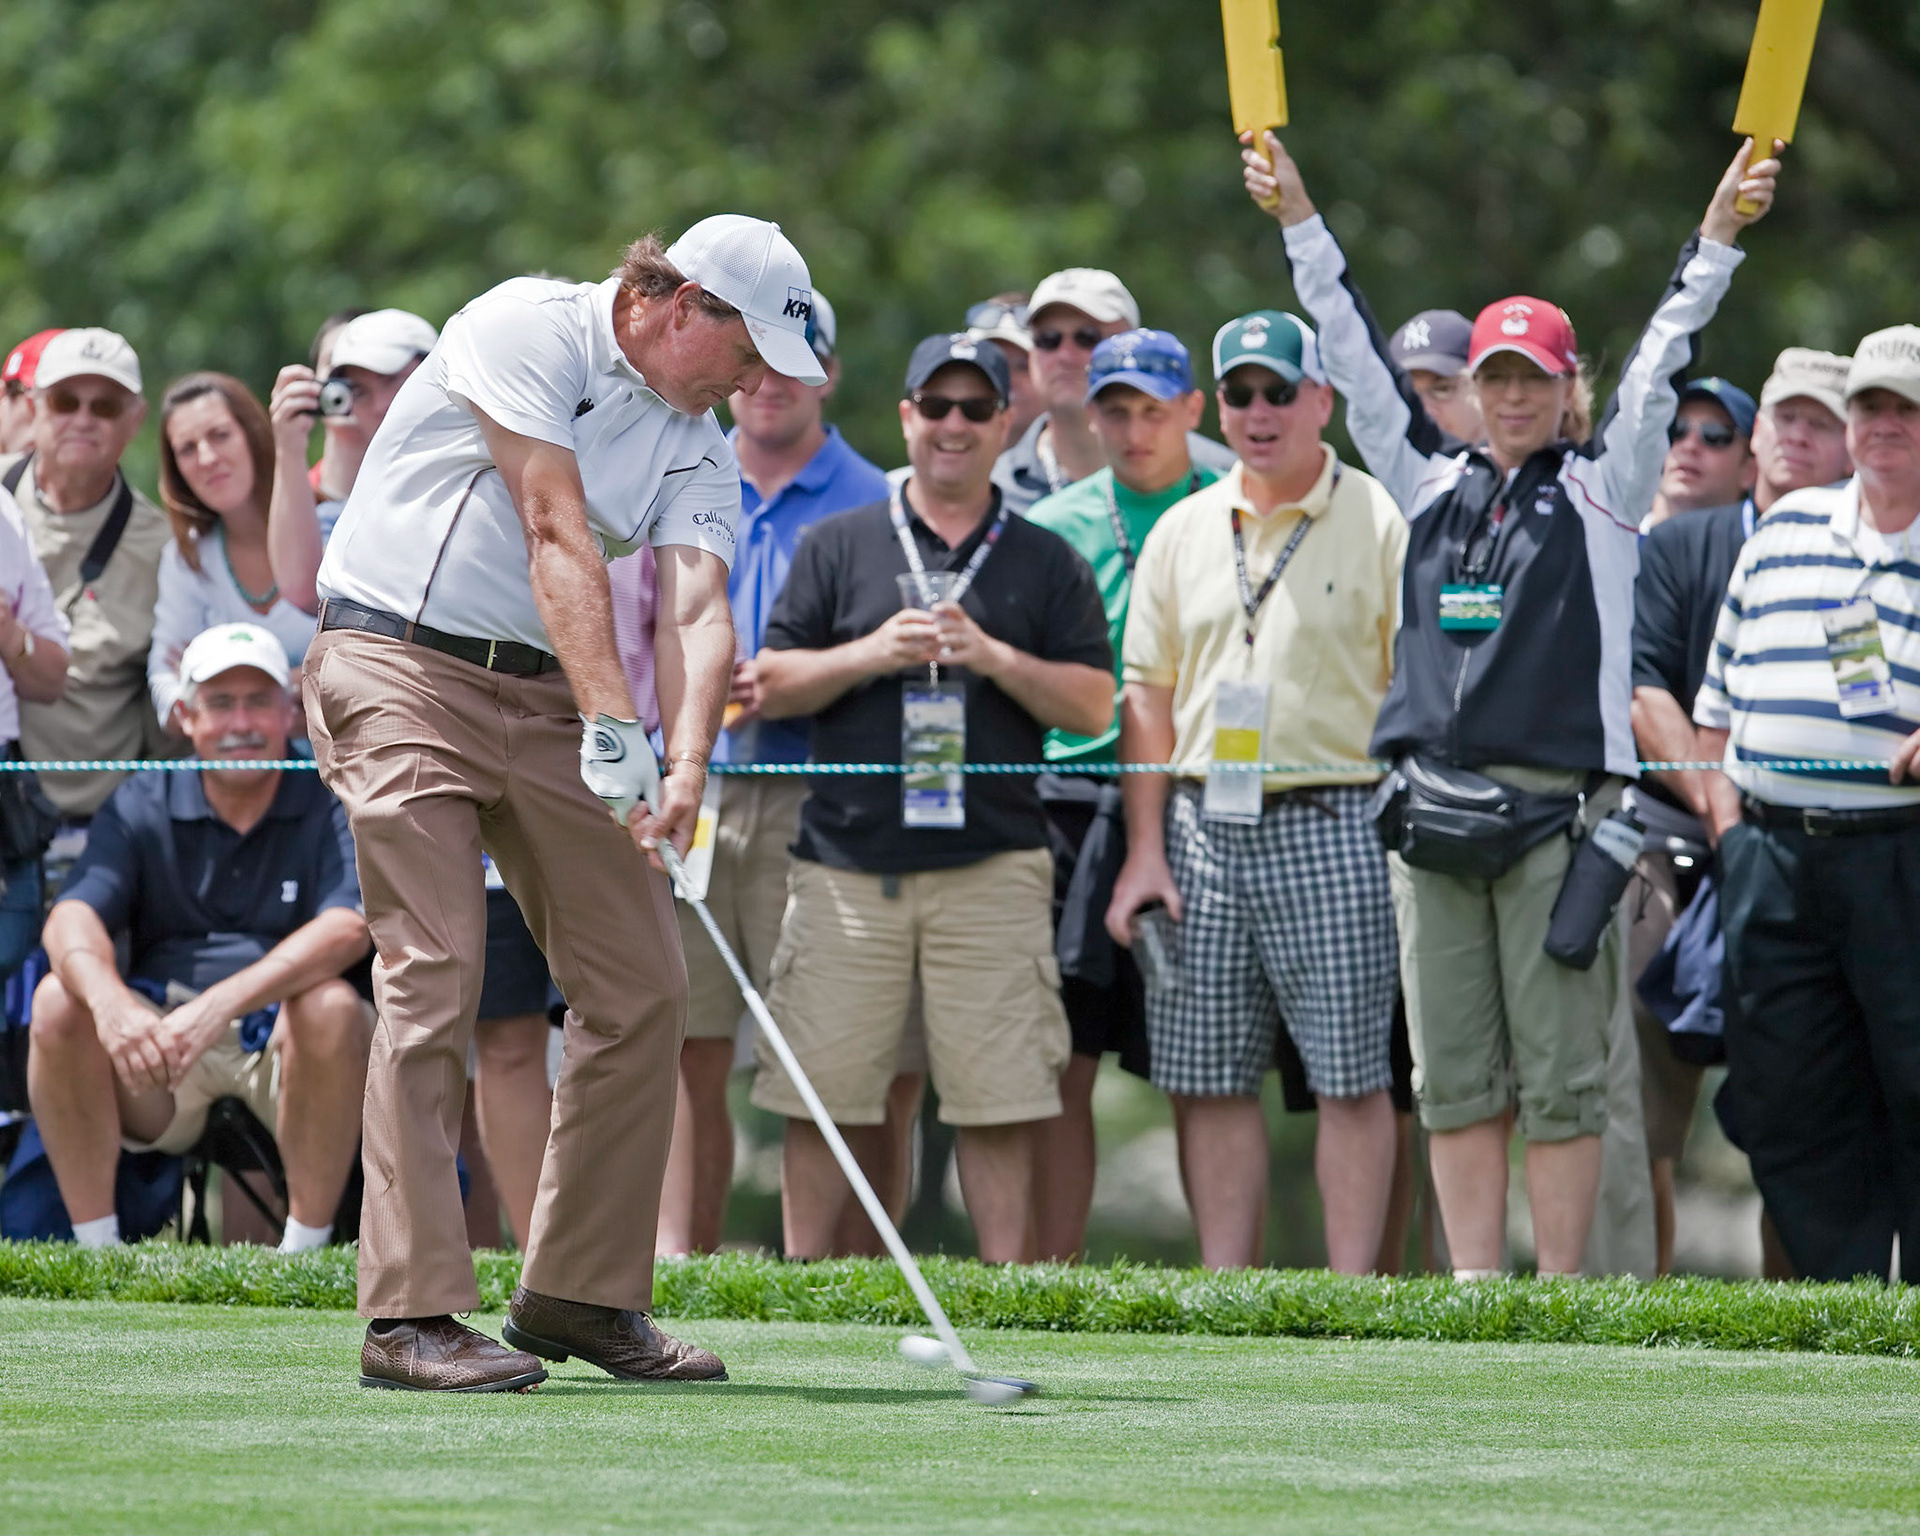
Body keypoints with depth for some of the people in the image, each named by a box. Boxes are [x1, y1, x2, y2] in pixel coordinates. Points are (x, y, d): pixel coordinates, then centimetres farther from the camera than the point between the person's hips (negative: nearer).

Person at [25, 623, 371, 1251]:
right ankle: (96, 1251, -18)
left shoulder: (328, 805, -2)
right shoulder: (142, 804, 5)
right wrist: (110, 1004, -36)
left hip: (284, 1041, -2)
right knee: (59, 1000, -24)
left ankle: (304, 1252, -23)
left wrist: (220, 1005, -34)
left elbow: (348, 928, -20)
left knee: (333, 1007, -34)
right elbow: (72, 918, -11)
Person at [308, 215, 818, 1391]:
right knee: (435, 976, -15)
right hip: (401, 665, -7)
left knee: (644, 986, 3)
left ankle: (584, 1292, 14)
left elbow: (697, 609, -7)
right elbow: (557, 535, -20)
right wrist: (613, 724, -29)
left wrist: (686, 767, -26)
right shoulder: (530, 329, -11)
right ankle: (413, 1312, -15)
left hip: (544, 693, 7)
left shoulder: (698, 451, 9)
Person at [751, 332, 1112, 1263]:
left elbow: (1093, 706, 6)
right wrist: (873, 654, -8)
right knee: (822, 1093, -1)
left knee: (998, 1099, -3)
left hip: (991, 866, 0)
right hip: (848, 862, 0)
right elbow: (770, 687, 7)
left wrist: (995, 659, -9)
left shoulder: (1046, 562, 12)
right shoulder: (839, 546, 12)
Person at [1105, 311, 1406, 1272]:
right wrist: (1145, 851, 6)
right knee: (1208, 1080, 4)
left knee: (1350, 1075, -5)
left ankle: (1352, 1294, -1)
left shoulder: (1379, 524, 1)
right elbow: (1146, 695, 15)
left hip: (1332, 826, -4)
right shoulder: (1183, 533, 15)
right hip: (1203, 824, 4)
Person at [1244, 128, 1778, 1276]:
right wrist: (1299, 221, 14)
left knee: (1562, 1074, -4)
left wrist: (1718, 239, -10)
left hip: (1560, 804, -4)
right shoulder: (1435, 484, 16)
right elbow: (1358, 357, 16)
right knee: (1456, 1077, 4)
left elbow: (1661, 365, 0)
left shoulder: (1605, 488, 7)